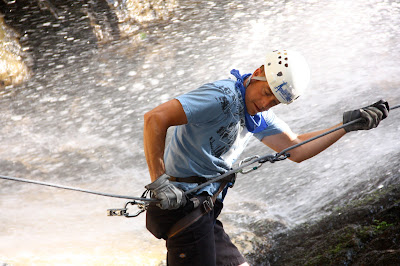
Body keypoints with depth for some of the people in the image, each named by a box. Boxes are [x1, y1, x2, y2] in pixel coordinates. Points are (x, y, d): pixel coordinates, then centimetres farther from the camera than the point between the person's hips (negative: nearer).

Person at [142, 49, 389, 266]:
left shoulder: (258, 116, 14)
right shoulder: (223, 96, -17)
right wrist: (159, 182, -26)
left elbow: (296, 149, 17)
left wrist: (348, 123, 12)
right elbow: (155, 118, -24)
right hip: (182, 203, -9)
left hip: (204, 214, 9)